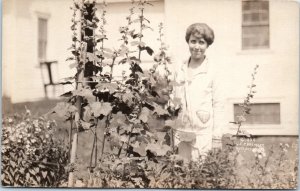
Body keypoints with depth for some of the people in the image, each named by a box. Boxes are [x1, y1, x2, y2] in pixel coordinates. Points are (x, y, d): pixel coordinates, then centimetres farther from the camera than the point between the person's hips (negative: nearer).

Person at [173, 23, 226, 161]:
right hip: (182, 134, 3)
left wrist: (217, 139, -5)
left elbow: (218, 107, -2)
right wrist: (173, 133, 11)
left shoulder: (212, 73, -1)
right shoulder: (179, 72, 9)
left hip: (204, 134, -3)